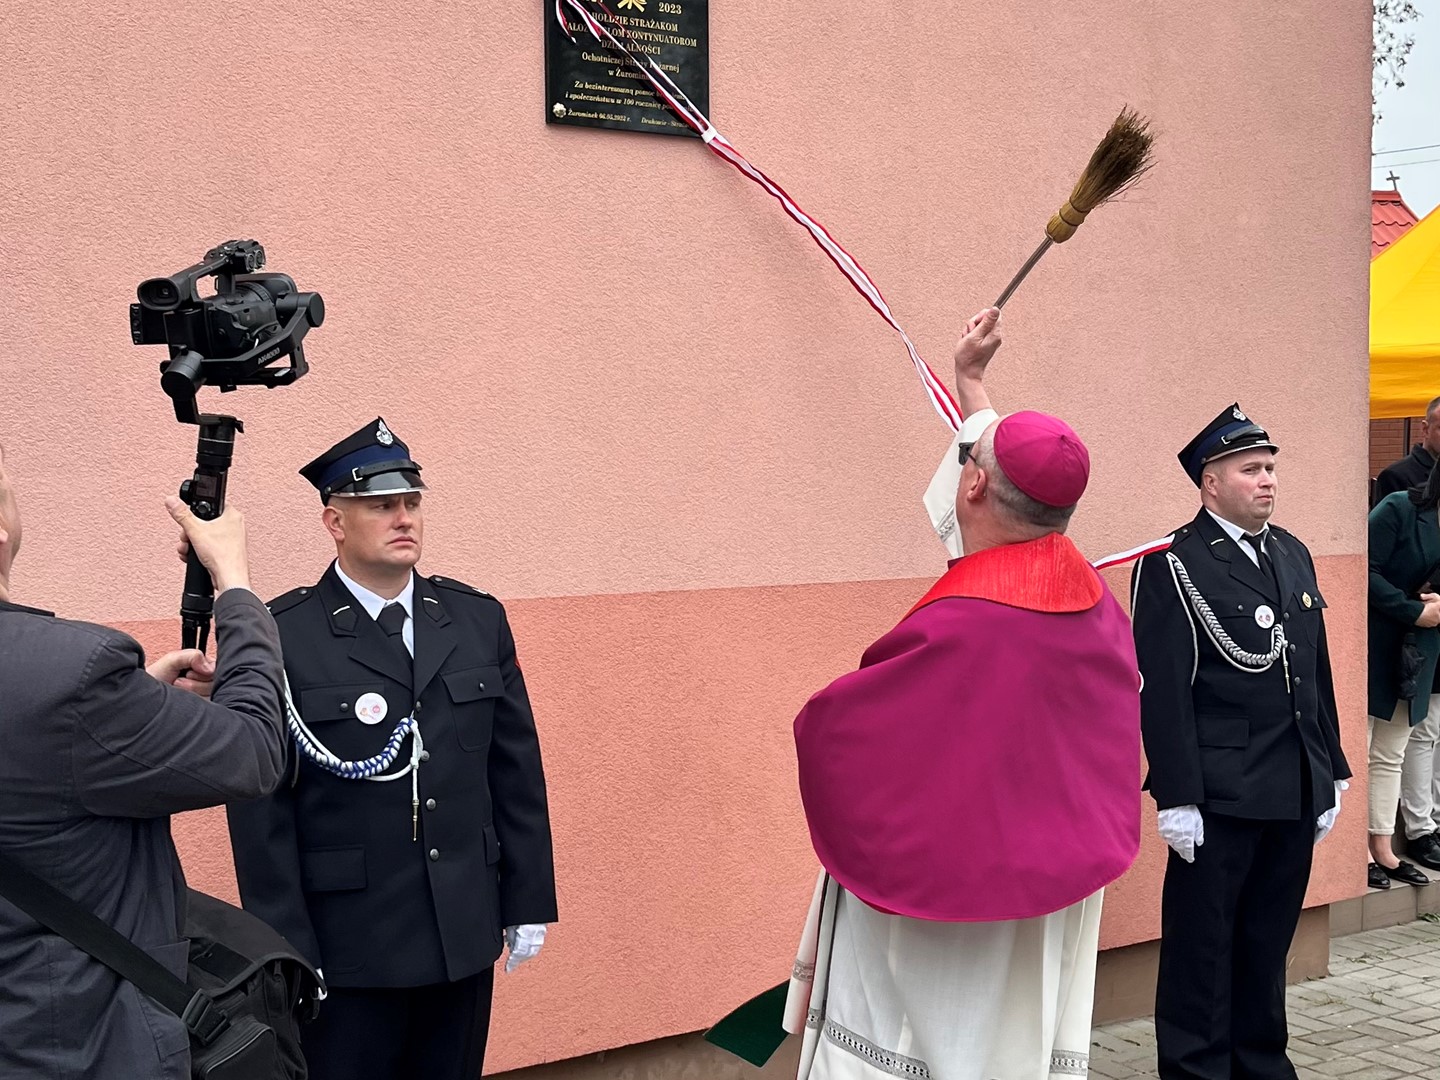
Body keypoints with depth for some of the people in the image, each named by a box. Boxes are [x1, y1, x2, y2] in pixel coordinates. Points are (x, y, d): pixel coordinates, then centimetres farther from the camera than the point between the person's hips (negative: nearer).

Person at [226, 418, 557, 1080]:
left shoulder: (478, 619, 5)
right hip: (346, 949, -4)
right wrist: (286, 948, -10)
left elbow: (517, 771, 9)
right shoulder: (282, 638, -10)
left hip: (466, 938, 5)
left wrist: (529, 903, 8)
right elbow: (262, 808, -9)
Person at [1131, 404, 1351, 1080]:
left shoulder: (1293, 555, 12)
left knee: (1268, 941, 17)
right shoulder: (1173, 566, -10)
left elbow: (1317, 673, 16)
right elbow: (1163, 692, -14)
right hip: (1219, 797, -7)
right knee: (1203, 946, 4)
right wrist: (1176, 799, -17)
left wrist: (1330, 774, 15)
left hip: (1295, 796, 7)